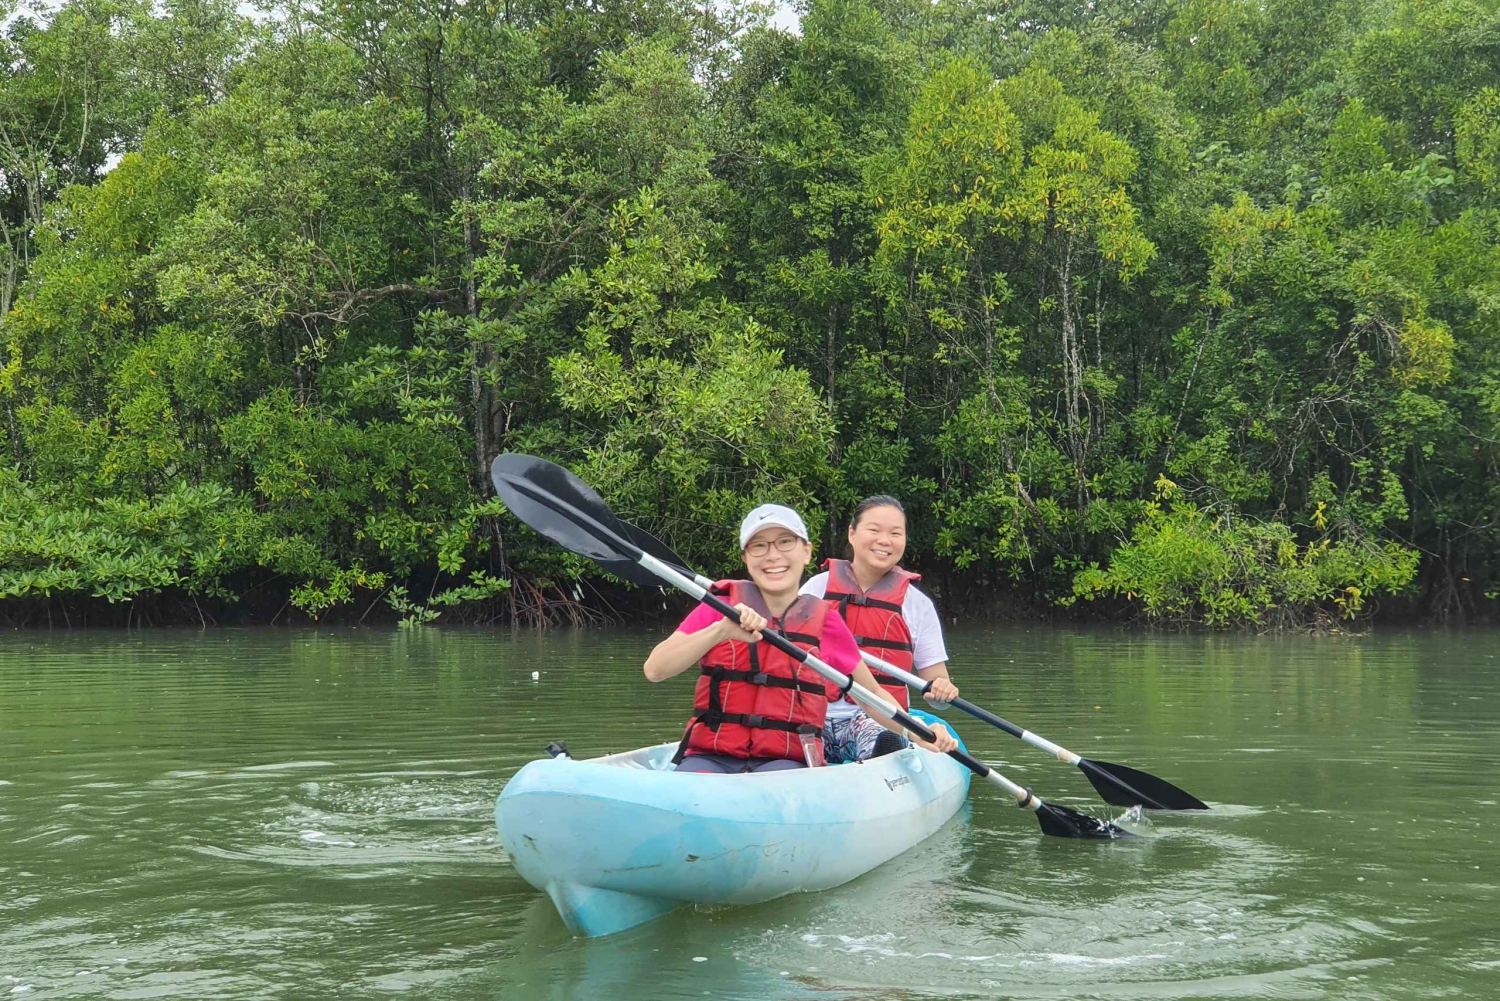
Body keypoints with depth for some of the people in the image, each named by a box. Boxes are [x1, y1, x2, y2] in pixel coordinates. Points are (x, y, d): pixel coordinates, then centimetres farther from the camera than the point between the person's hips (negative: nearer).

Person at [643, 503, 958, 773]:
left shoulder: (825, 621, 10)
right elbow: (654, 669, -7)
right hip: (710, 758, -1)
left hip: (786, 762, 1)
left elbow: (872, 695, 23)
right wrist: (721, 630, -19)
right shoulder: (721, 607, 7)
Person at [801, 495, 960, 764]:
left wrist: (942, 691, -16)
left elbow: (935, 678, 10)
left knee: (883, 742, -39)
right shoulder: (818, 588, 11)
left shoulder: (917, 604, 11)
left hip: (879, 720, -1)